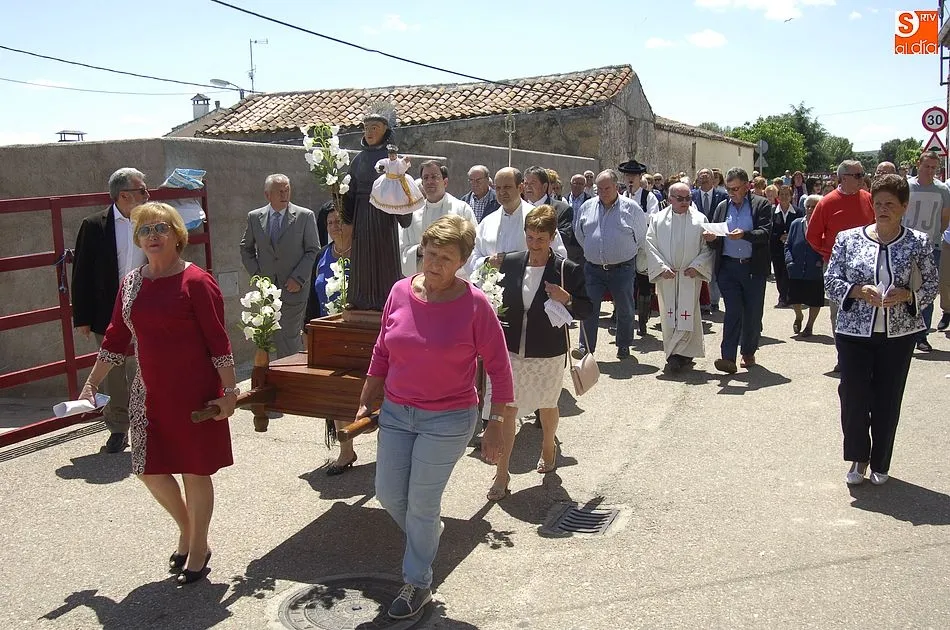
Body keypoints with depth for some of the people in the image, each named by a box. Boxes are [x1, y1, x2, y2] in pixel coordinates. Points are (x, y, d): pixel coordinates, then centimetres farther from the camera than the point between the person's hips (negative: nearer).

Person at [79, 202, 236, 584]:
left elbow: (218, 340, -12)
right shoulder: (131, 282, 6)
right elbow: (116, 338, 13)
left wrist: (229, 390, -15)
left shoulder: (196, 282, -12)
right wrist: (91, 385, 13)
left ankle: (198, 549, 26)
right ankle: (186, 531, 37)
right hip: (149, 394, 6)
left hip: (194, 393, -6)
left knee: (195, 470, 6)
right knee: (150, 470, 11)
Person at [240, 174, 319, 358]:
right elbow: (246, 248, 17)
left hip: (293, 289, -3)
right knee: (276, 339, 8)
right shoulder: (254, 217, 6)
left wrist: (298, 279, -10)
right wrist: (256, 273, 3)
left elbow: (313, 250, -1)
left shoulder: (305, 216, -2)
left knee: (291, 337, -2)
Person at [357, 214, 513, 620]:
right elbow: (382, 353, 9)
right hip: (396, 413, 5)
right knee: (388, 494, 13)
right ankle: (427, 535, 46)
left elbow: (498, 369, -9)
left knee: (421, 505, 6)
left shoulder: (474, 304, -16)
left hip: (448, 420, -4)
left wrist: (496, 427, -9)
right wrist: (366, 402, 13)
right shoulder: (401, 291, -3)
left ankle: (418, 584, 30)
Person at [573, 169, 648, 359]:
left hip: (622, 268, -2)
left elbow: (641, 235, 6)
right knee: (589, 308, 0)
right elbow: (579, 233, 17)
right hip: (593, 268, 2)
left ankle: (624, 346, 23)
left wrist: (627, 252, 10)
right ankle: (586, 346, 8)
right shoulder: (587, 207, 5)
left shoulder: (631, 207, -4)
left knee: (624, 309, 8)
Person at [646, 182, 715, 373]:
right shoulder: (658, 219, 5)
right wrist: (662, 267, -8)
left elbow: (708, 248, 3)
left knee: (687, 314, -7)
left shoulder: (700, 219, 3)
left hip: (690, 275, -1)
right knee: (668, 314, 3)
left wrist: (696, 266, -9)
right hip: (666, 275, 1)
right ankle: (680, 354, 15)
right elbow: (650, 245, 2)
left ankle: (676, 354, -2)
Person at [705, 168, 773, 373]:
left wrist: (744, 235, -28)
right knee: (733, 312, -6)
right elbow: (715, 237, 12)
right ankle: (728, 358, -10)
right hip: (728, 267, 1)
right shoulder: (722, 207, 12)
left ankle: (749, 352, 26)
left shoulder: (761, 204, 1)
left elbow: (765, 233, -11)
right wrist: (711, 237, -11)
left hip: (754, 267, -1)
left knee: (753, 313, 8)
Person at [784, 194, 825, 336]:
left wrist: (822, 261, -18)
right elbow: (788, 245, 9)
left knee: (815, 301, 8)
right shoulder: (796, 224, 6)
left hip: (816, 272, -2)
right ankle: (798, 316, 35)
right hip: (797, 270, 3)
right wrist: (789, 260, -4)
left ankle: (810, 325, 27)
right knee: (794, 298, 4)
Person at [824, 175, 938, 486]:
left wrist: (907, 295, -15)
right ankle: (858, 458, 23)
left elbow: (932, 284, 5)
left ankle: (880, 463, 27)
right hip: (854, 332, 0)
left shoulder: (918, 243, 0)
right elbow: (830, 280, 0)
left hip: (898, 334, 1)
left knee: (888, 400, 8)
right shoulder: (848, 238, -2)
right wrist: (859, 291, -18)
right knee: (853, 396, -1)